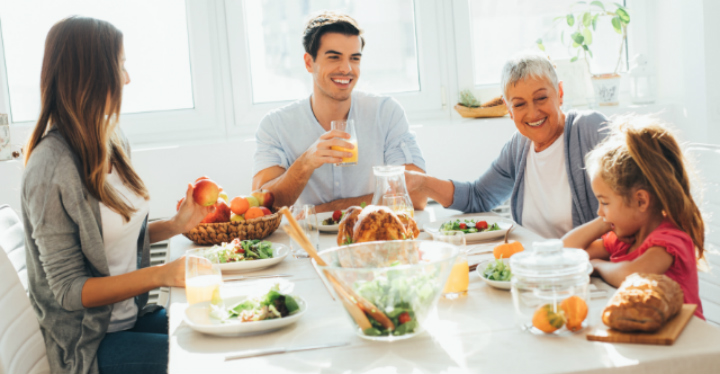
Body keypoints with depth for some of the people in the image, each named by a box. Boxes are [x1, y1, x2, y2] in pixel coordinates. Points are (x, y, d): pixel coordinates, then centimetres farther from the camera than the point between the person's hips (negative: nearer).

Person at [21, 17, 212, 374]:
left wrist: (175, 225, -1)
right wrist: (160, 274, -28)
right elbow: (69, 290, -19)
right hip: (90, 343, -7)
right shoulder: (51, 169, -21)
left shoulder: (113, 143, 4)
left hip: (134, 314, 8)